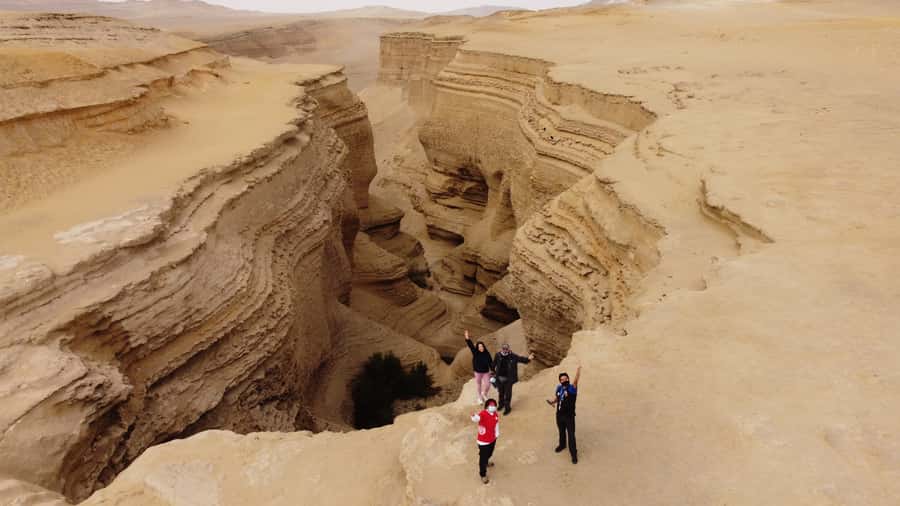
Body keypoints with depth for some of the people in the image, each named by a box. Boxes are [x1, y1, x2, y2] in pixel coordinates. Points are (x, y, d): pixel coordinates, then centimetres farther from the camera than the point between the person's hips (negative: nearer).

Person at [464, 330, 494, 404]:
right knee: (478, 385, 12)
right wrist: (467, 338, -44)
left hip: (486, 372, 1)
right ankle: (479, 398, 31)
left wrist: (492, 370, -4)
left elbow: (490, 362, -3)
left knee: (487, 384, 2)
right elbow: (470, 346, -29)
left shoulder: (487, 354, -9)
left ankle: (484, 393, 34)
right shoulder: (475, 353, -14)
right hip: (478, 372, -1)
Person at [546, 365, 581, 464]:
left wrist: (579, 369, -55)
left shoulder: (572, 388, -19)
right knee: (561, 431, 26)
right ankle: (562, 445, 51)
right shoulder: (559, 388, -4)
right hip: (559, 415, 5)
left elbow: (576, 380, -39)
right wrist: (552, 401, -8)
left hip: (569, 416, -5)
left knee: (571, 435, 2)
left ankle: (573, 454, 19)